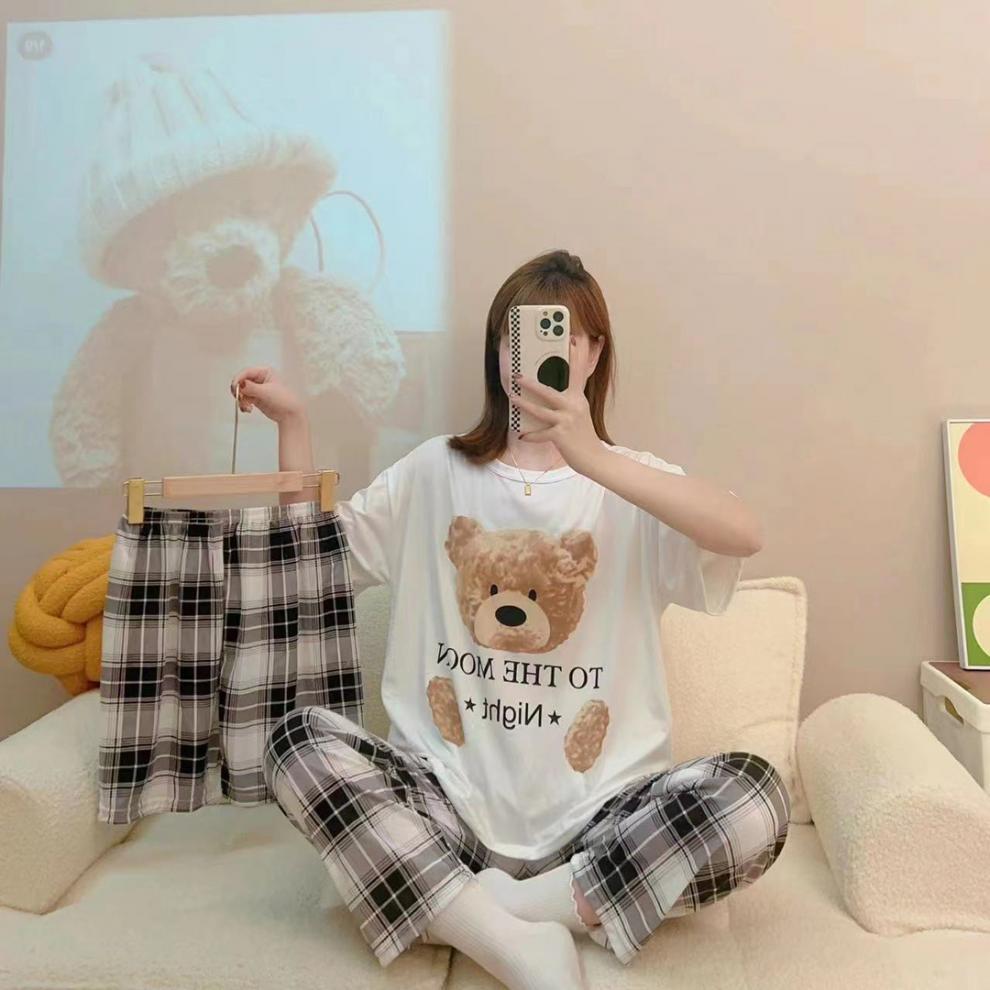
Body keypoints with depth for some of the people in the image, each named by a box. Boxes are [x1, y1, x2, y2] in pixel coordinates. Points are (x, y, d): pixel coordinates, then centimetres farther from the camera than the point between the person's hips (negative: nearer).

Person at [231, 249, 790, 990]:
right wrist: (292, 421, 4)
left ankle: (488, 913, -14)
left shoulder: (630, 483, 1)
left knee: (755, 797, -26)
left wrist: (594, 459, -33)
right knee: (299, 743, -22)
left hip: (594, 819, -1)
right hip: (453, 804, 2)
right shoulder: (437, 471, 9)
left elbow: (745, 535, -19)